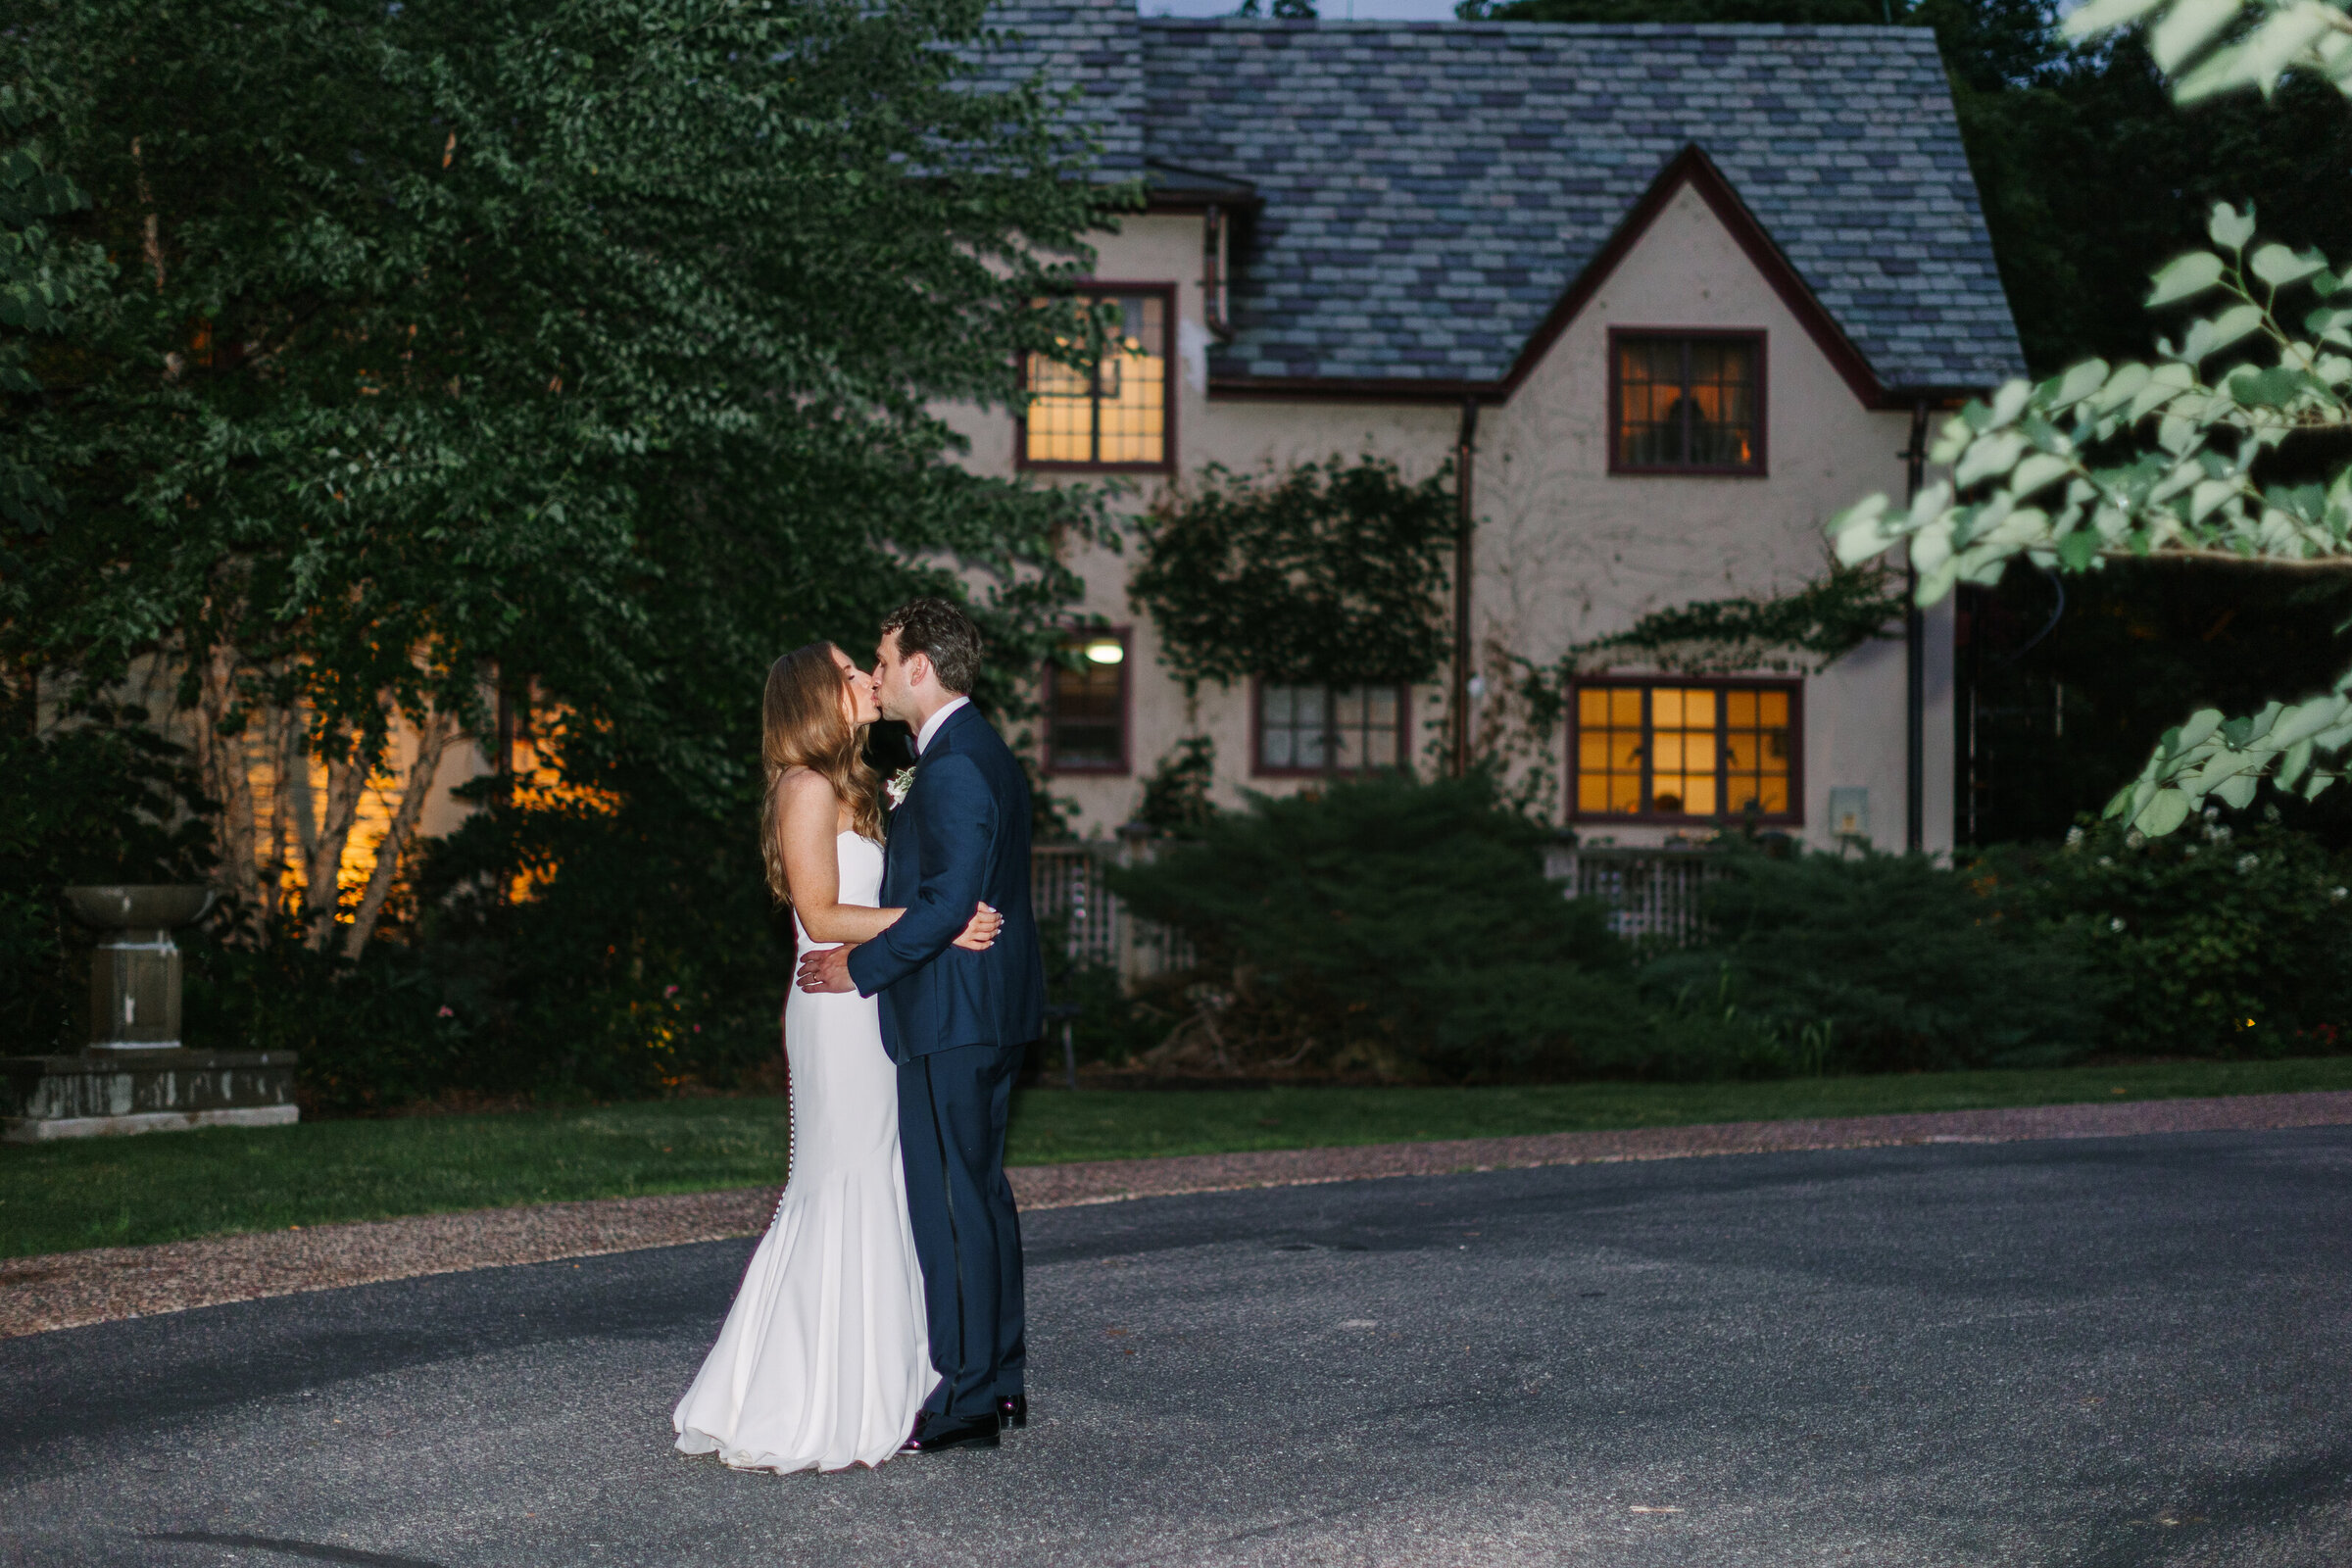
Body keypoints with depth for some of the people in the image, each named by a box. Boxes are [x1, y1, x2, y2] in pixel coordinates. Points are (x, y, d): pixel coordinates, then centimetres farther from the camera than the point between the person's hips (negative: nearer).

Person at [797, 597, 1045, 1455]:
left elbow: (947, 902, -24)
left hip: (952, 1018, -11)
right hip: (987, 1011, 11)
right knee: (980, 1192, 15)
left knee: (949, 1201, -6)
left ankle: (964, 1400, -3)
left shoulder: (954, 766, -17)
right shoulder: (984, 754, 16)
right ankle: (999, 1381, 22)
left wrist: (861, 966, -16)